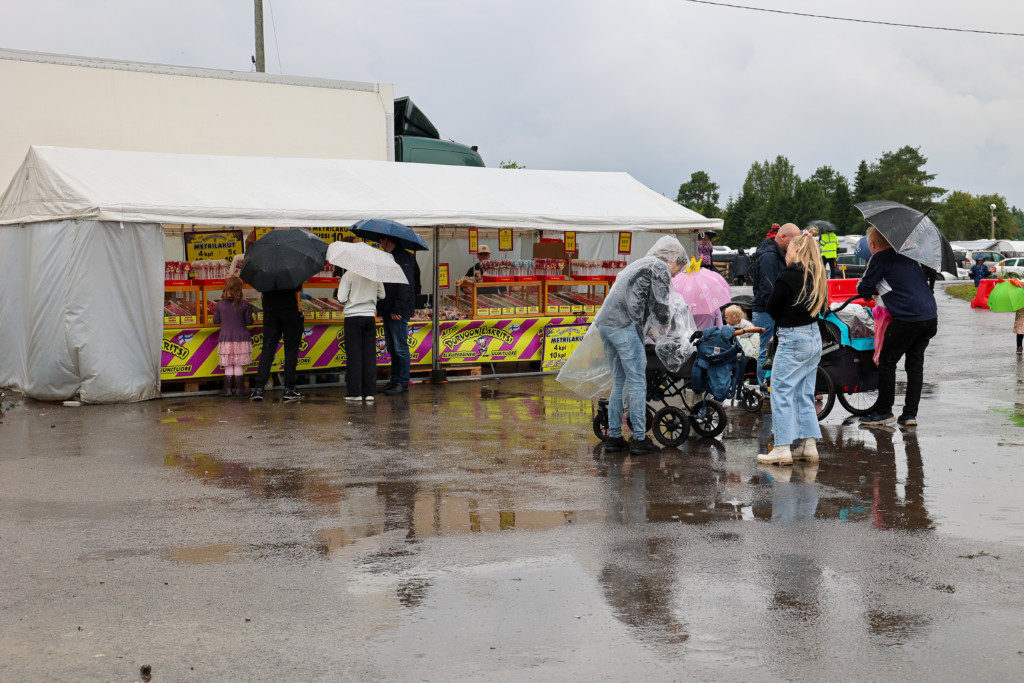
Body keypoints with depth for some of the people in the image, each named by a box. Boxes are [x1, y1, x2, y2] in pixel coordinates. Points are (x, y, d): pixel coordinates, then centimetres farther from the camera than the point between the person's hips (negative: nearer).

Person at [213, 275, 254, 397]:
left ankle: (227, 389, 8)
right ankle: (238, 389, 9)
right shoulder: (244, 305, -7)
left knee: (228, 367, 7)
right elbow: (249, 321, -2)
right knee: (239, 366, 5)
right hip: (241, 338, -1)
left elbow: (216, 320, 6)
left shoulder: (219, 305, -2)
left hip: (226, 339, 1)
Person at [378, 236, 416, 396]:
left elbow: (405, 285, -18)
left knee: (400, 348, -6)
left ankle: (402, 383, -2)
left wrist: (397, 309, -21)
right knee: (392, 347, 12)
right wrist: (381, 308, 14)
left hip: (399, 312, -10)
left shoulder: (404, 258, -11)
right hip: (388, 311, 10)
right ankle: (395, 380, 18)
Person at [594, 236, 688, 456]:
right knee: (637, 381, -4)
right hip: (624, 324, -9)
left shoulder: (638, 264, 30)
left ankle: (613, 436, 16)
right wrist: (667, 324, 14)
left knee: (619, 380, 15)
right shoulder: (660, 268, 3)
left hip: (604, 322, 9)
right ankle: (639, 438, -2)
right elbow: (660, 306, -5)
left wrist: (647, 330, 23)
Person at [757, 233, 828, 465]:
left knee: (781, 391, -4)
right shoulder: (816, 276, 8)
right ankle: (809, 445, 15)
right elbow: (821, 307, 14)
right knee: (804, 394, 14)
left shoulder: (788, 275, -14)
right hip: (815, 337, 8)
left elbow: (771, 308, -9)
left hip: (792, 339, -8)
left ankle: (782, 448, -7)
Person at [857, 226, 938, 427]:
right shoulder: (906, 255, 18)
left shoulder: (879, 259, -5)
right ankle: (910, 414, 13)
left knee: (887, 362, 5)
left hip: (907, 319, -7)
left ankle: (883, 411, 10)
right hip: (930, 318, 7)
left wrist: (872, 291, 19)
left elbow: (863, 289, -4)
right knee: (915, 364, 12)